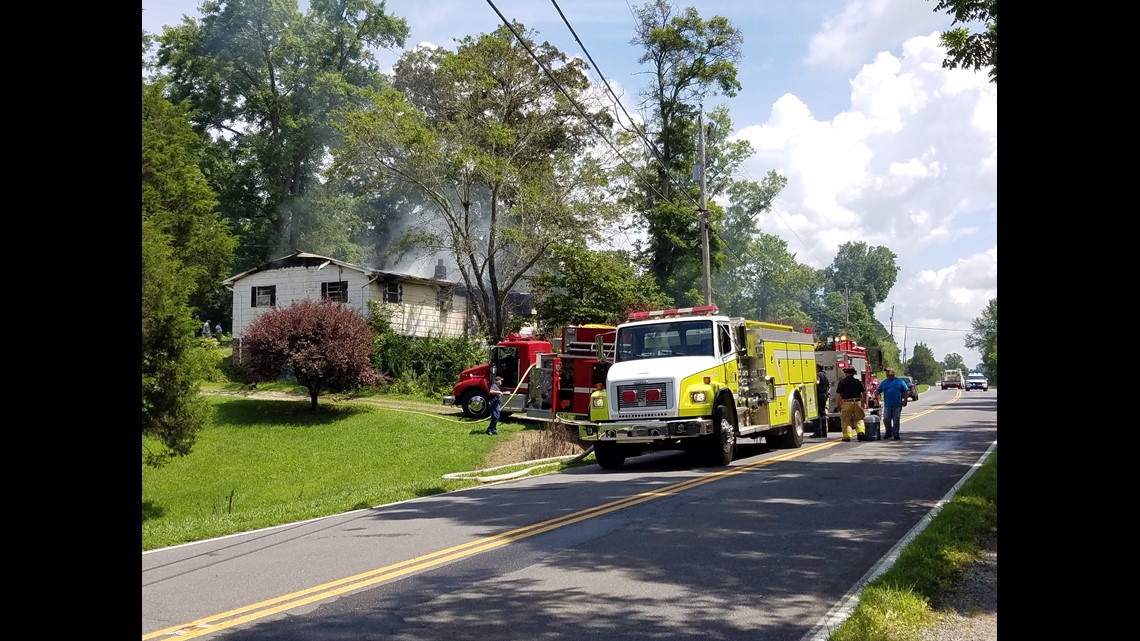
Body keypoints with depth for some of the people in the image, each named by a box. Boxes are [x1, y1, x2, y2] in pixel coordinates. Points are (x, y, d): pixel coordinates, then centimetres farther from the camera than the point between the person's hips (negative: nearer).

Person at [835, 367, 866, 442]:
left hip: (847, 403, -2)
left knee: (846, 420, 4)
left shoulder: (842, 382, -2)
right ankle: (861, 431, -5)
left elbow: (839, 394, -4)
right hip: (857, 402, 2)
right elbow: (864, 393, 6)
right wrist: (864, 403, 16)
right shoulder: (858, 382, 6)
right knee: (859, 419, 13)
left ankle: (847, 435, -1)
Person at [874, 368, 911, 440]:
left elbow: (906, 391, 4)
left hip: (897, 405, -3)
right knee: (886, 420, 2)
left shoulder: (900, 382, 4)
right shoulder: (884, 383, 12)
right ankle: (888, 433, 17)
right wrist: (874, 395, -12)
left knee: (896, 420, 1)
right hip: (887, 405, 3)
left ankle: (895, 434, 9)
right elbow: (877, 391, 8)